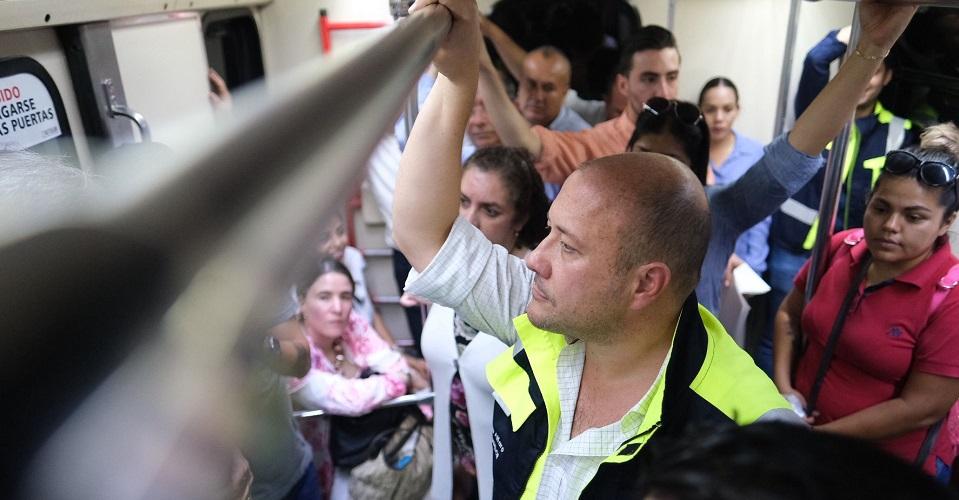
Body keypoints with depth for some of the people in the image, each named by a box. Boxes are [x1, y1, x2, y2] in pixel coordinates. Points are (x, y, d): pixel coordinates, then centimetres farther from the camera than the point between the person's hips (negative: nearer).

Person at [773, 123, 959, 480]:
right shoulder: (840, 248, -8)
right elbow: (789, 315, 5)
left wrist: (816, 436, -19)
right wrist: (783, 386, -8)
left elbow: (921, 409, -20)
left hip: (889, 466, -4)